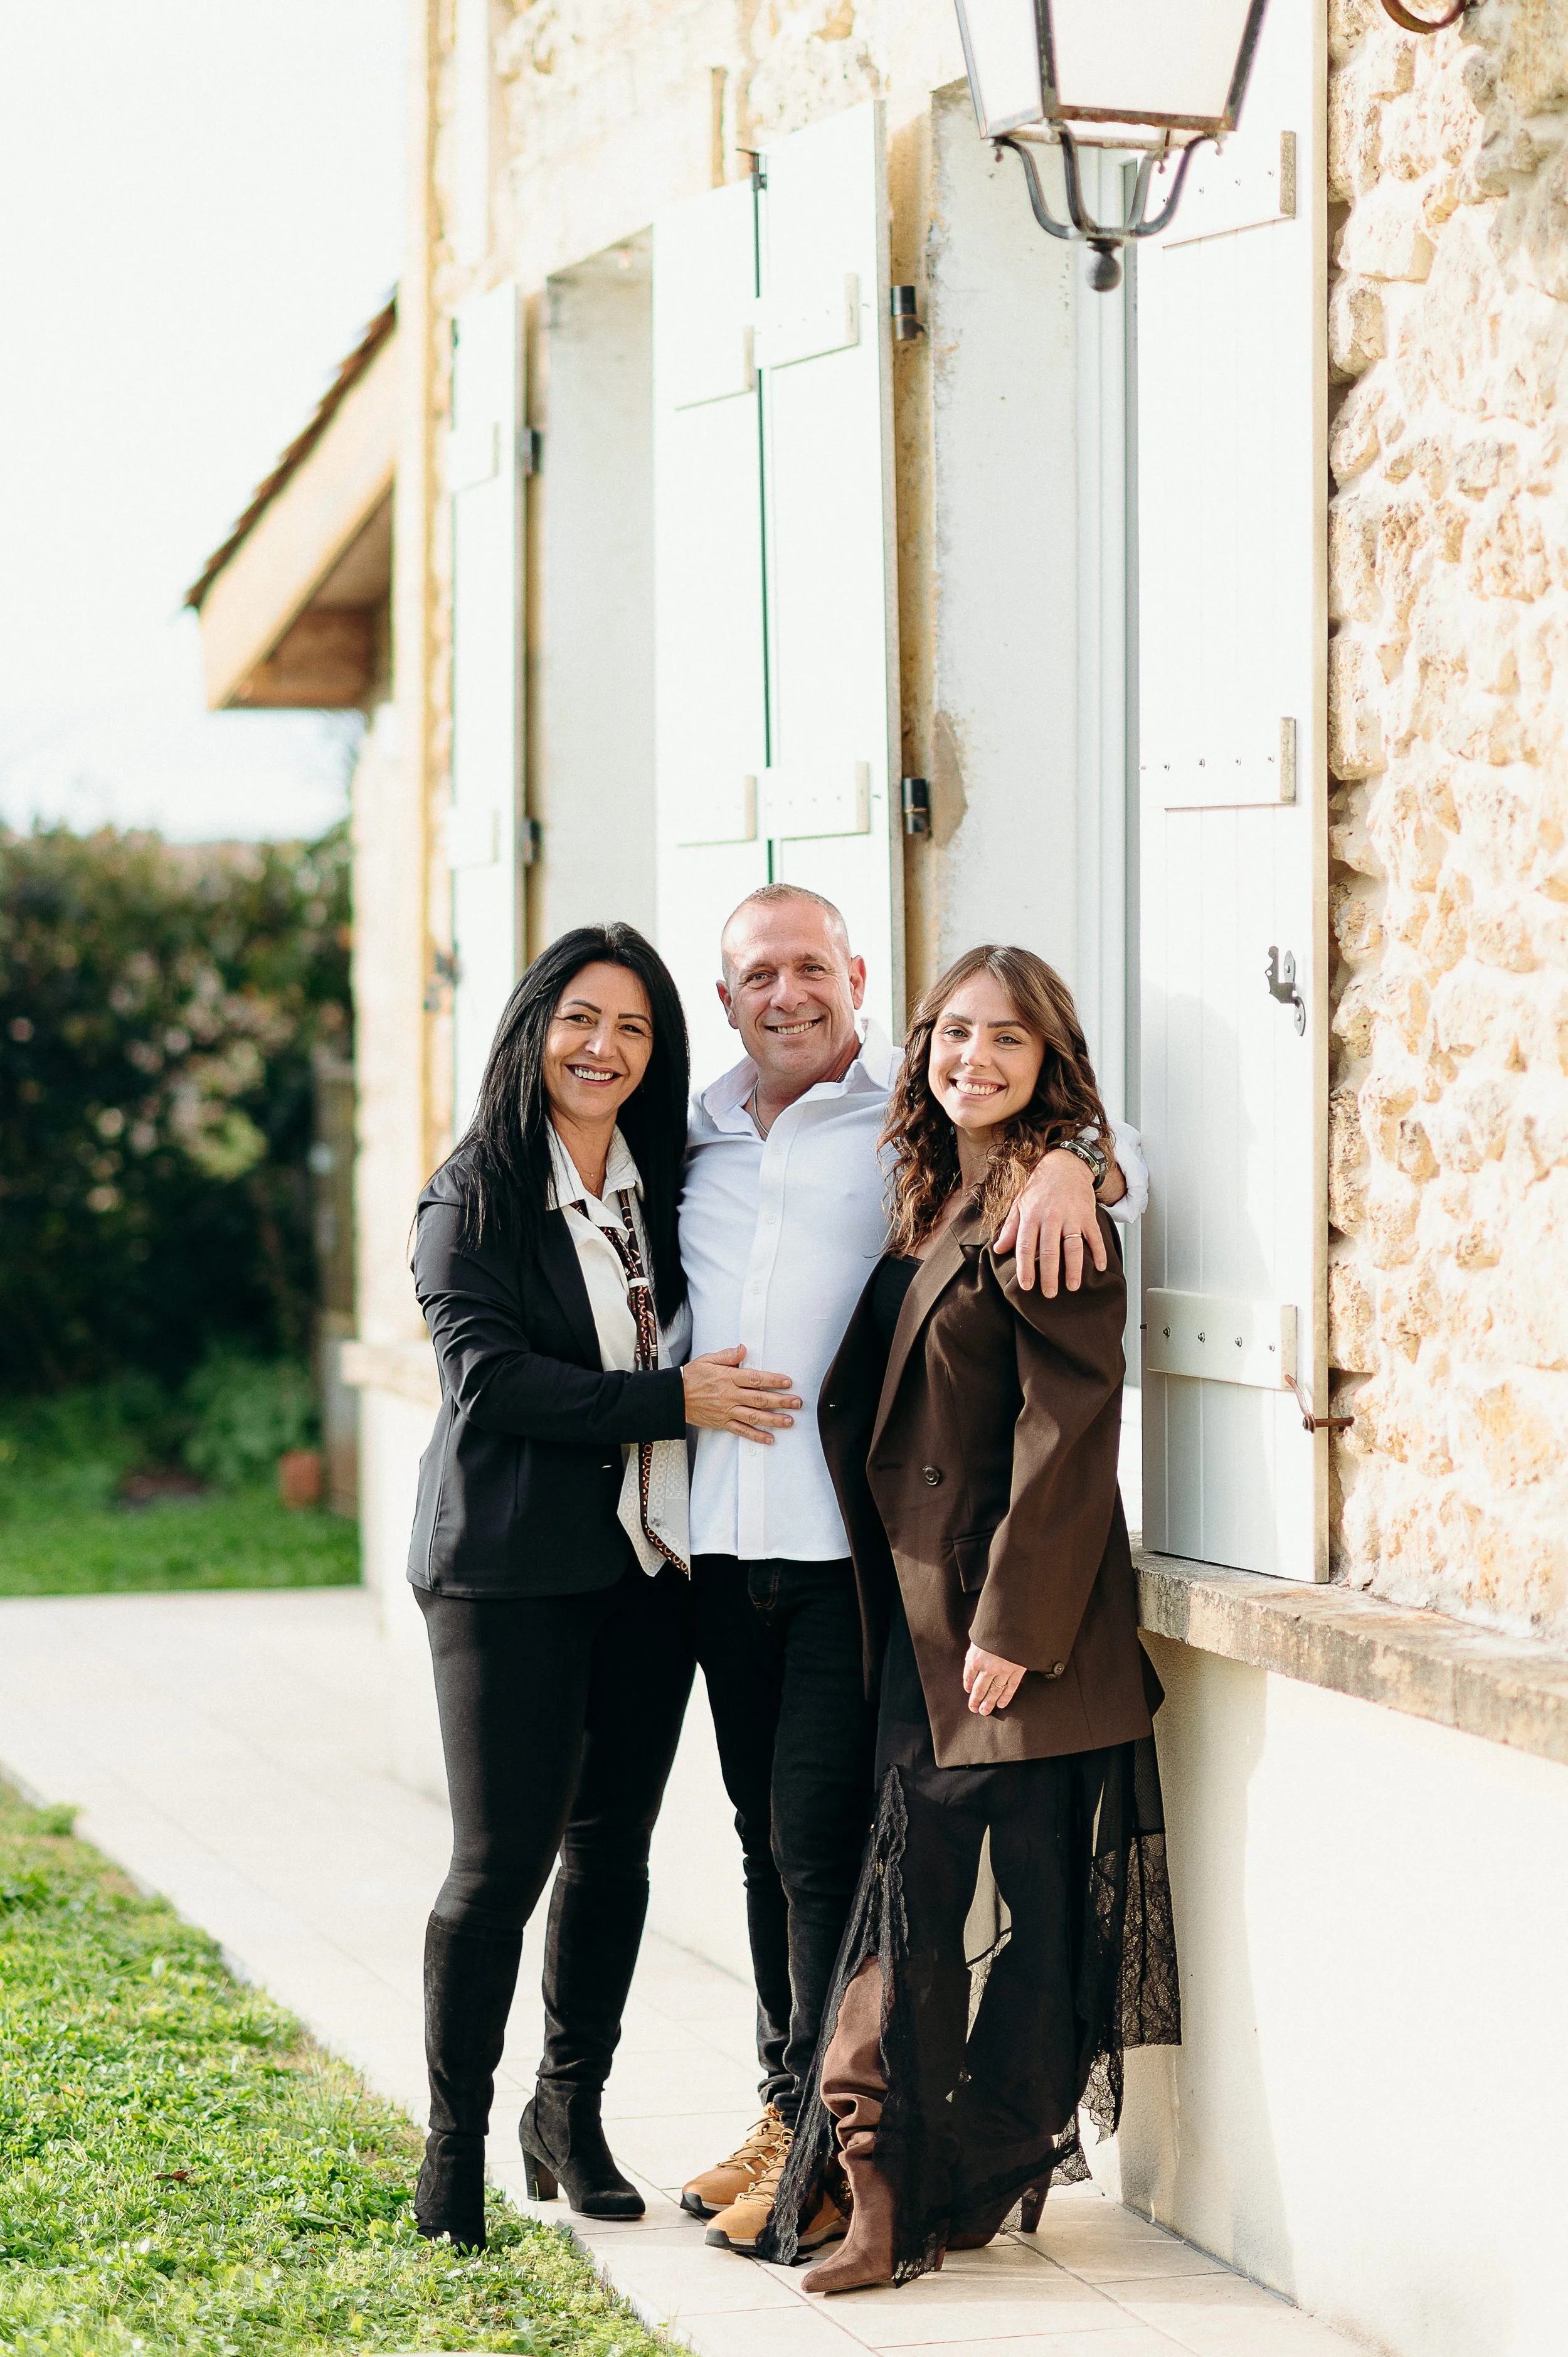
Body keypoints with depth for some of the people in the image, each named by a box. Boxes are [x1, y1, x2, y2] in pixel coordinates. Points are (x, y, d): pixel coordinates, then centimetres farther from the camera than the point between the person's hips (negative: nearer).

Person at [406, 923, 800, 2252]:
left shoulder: (668, 1185, 11)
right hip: (510, 1570, -5)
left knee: (614, 1845, 10)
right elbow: (490, 1376, -14)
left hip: (648, 1565, 5)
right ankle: (456, 2141, 7)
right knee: (502, 1859, -5)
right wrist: (675, 1401, -17)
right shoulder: (474, 1197, -4)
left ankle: (572, 2112, 24)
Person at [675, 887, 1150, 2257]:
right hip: (726, 1542, 5)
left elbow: (1120, 1155, -2)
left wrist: (1071, 1165, -24)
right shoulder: (699, 1138, 15)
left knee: (823, 1836, -7)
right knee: (767, 1832, 12)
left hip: (854, 1543, -5)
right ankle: (787, 2106, 22)